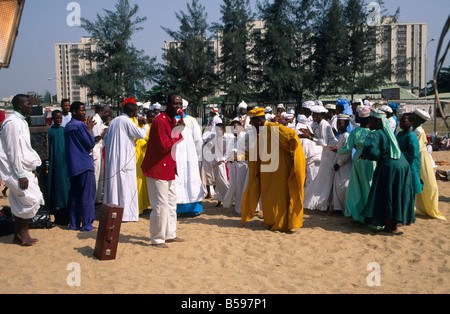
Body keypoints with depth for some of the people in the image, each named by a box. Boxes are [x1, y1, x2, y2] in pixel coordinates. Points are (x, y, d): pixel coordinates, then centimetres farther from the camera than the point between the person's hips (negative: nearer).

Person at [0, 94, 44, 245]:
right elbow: (14, 151, -21)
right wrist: (21, 175, -21)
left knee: (19, 204, 12)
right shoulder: (13, 122, -17)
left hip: (24, 169, 10)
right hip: (16, 170, -10)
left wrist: (32, 167, 18)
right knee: (32, 199, -9)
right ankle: (23, 233, 6)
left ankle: (18, 236, 19)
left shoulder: (21, 121, 14)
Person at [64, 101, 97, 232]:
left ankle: (74, 224, 17)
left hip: (73, 166, 8)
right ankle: (86, 225, 1)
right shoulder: (81, 125, -13)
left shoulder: (67, 126, 13)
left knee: (75, 195, 12)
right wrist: (90, 129, -1)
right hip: (85, 165, -8)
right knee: (87, 195, -2)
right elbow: (90, 143, -13)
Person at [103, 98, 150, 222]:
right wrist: (146, 125, 4)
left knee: (113, 184, 12)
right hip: (124, 159, -8)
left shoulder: (114, 121, 13)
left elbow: (106, 137, 19)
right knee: (125, 185, -3)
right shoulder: (127, 121, -12)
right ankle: (125, 214, -1)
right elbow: (141, 134, -11)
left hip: (112, 159, 8)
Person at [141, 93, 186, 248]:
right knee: (160, 205, -5)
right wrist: (178, 132, -18)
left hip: (169, 168, 10)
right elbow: (165, 147, -24)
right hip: (157, 170, -10)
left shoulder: (173, 120, 13)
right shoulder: (160, 121, -19)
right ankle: (157, 239, 8)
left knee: (171, 202, 16)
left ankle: (170, 234, 28)